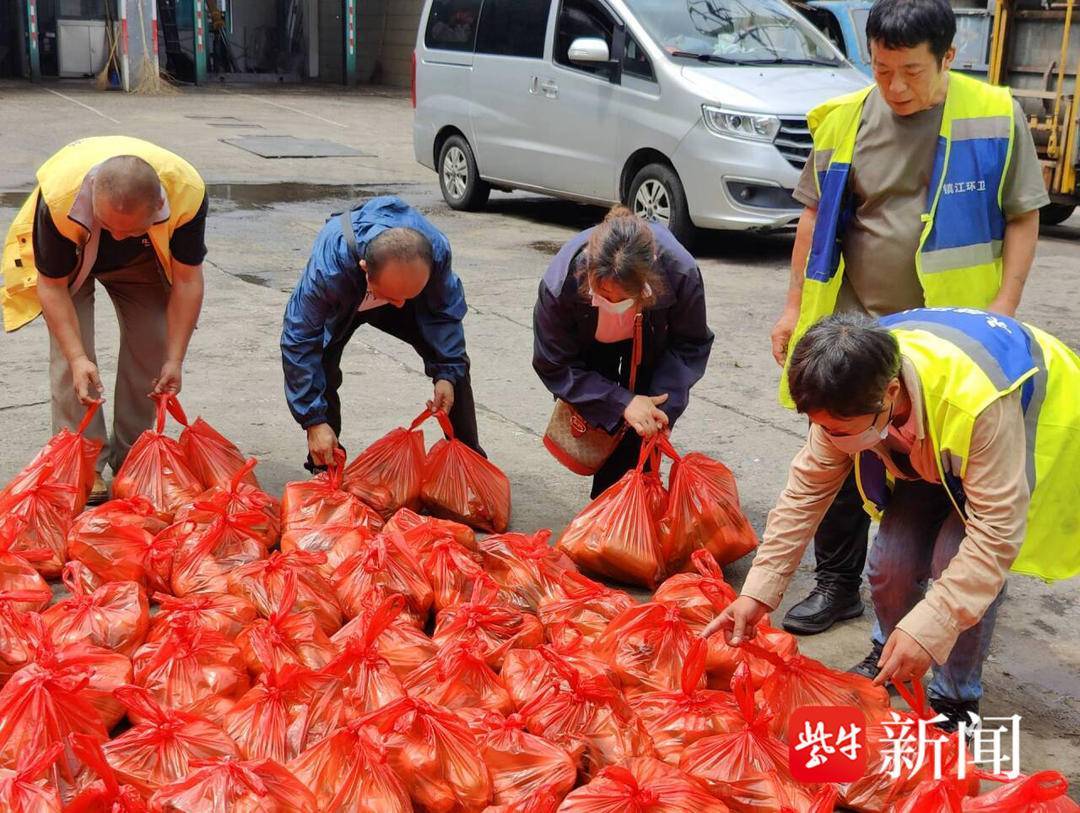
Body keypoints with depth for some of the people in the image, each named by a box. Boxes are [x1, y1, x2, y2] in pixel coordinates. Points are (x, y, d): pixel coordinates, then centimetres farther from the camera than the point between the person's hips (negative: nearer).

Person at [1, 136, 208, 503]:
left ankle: (130, 456, 9)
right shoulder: (59, 197, -43)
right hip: (67, 258, -2)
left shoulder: (187, 192, -39)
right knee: (69, 353, -16)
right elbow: (52, 285, -29)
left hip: (142, 262, 2)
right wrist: (78, 358, -37)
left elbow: (187, 279, -25)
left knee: (152, 347, -6)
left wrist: (175, 360, -26)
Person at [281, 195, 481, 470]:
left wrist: (447, 374, -23)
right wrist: (314, 422, -35)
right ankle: (324, 470, -4)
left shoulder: (437, 250, -40)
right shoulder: (327, 269, -48)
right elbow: (299, 344, -36)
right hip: (341, 303, -2)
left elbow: (446, 312, -18)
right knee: (321, 370, -24)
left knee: (455, 364, -6)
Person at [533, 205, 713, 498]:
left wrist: (664, 408, -32)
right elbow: (554, 365, -27)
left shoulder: (682, 274, -40)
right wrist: (622, 402, -36)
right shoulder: (560, 282, -41)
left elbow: (691, 345, -19)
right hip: (591, 344, 0)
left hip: (651, 344, 0)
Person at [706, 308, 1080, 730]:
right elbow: (806, 488, -17)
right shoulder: (848, 390, -27)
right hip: (934, 455, 5)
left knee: (957, 561, -22)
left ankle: (956, 700, 2)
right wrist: (757, 593, -20)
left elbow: (996, 533, -38)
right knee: (891, 560, -9)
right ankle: (893, 662, 23)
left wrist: (928, 629, -43)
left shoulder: (978, 400, -45)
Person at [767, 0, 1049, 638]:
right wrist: (795, 307, 9)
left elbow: (1022, 219, -1)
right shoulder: (844, 120, 1)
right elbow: (816, 216, 9)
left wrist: (1003, 309, -8)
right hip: (854, 325, 3)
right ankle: (837, 584, 24)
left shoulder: (996, 117, -6)